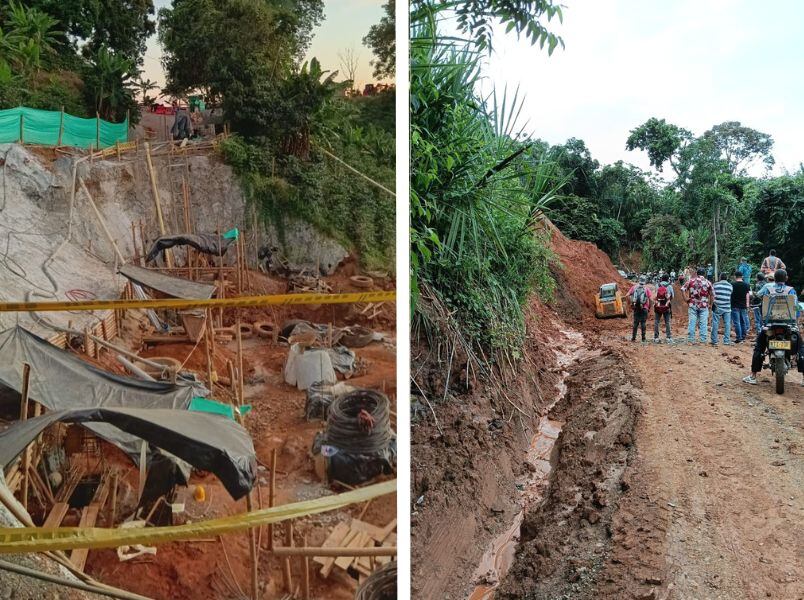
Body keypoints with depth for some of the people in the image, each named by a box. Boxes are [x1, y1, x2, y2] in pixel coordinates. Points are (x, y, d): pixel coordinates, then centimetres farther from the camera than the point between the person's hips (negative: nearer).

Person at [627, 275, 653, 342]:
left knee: (635, 323, 9)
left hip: (636, 308, 2)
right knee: (643, 323, 3)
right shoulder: (646, 289, -5)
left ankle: (633, 337, 8)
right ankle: (643, 338, 3)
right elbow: (650, 299, -9)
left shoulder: (634, 287, 0)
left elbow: (627, 295, -5)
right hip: (644, 308, -2)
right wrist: (649, 308, 3)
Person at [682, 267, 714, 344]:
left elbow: (682, 289, -5)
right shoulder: (708, 282, 2)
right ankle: (703, 340, 4)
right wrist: (710, 304, 10)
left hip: (693, 305, 1)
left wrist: (686, 299, 1)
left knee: (692, 322, 3)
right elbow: (711, 294, 1)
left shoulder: (691, 281, 2)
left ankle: (691, 340, 4)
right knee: (703, 323, 3)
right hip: (704, 306, -1)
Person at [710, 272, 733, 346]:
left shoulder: (715, 285, -2)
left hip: (717, 307, -2)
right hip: (727, 308, 2)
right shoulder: (730, 286, 6)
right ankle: (727, 340, 6)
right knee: (727, 324, 7)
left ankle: (714, 341, 5)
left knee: (715, 324, 4)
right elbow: (731, 297, 11)